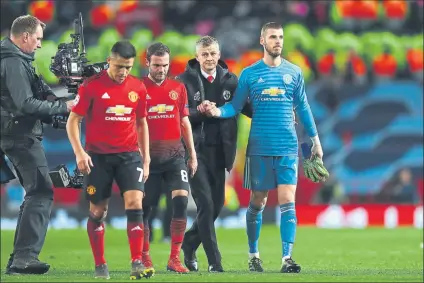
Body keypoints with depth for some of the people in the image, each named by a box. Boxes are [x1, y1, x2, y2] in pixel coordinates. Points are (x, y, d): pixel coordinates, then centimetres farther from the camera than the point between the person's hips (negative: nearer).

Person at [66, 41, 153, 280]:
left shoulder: (138, 88, 3)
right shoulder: (92, 86, -7)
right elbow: (73, 120, -3)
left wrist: (146, 159, 12)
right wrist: (79, 152, -15)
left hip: (129, 154, 2)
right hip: (98, 156, -2)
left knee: (135, 203, -14)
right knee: (98, 211, 4)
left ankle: (137, 263, -14)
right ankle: (100, 266, 15)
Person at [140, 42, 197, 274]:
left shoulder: (178, 88, 10)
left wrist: (192, 154, 13)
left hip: (175, 154, 2)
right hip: (148, 156, -2)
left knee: (181, 200, -11)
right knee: (144, 207, 2)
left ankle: (174, 259, -5)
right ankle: (144, 258, 16)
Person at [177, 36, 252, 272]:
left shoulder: (230, 80, 6)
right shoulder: (185, 80, -3)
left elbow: (246, 107, 7)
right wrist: (200, 113, -25)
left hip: (219, 152, 4)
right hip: (195, 151, -4)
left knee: (217, 205, 9)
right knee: (206, 204, -9)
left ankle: (189, 243, 32)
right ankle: (214, 262, -4)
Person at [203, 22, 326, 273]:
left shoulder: (294, 72, 6)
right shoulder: (249, 74, 2)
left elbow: (303, 107, 12)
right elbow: (236, 106, 2)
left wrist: (315, 139, 12)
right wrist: (218, 111, -18)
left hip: (288, 148, 1)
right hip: (259, 148, -1)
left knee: (287, 201, -9)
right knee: (258, 202, 7)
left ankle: (287, 257, -12)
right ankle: (253, 255, 21)